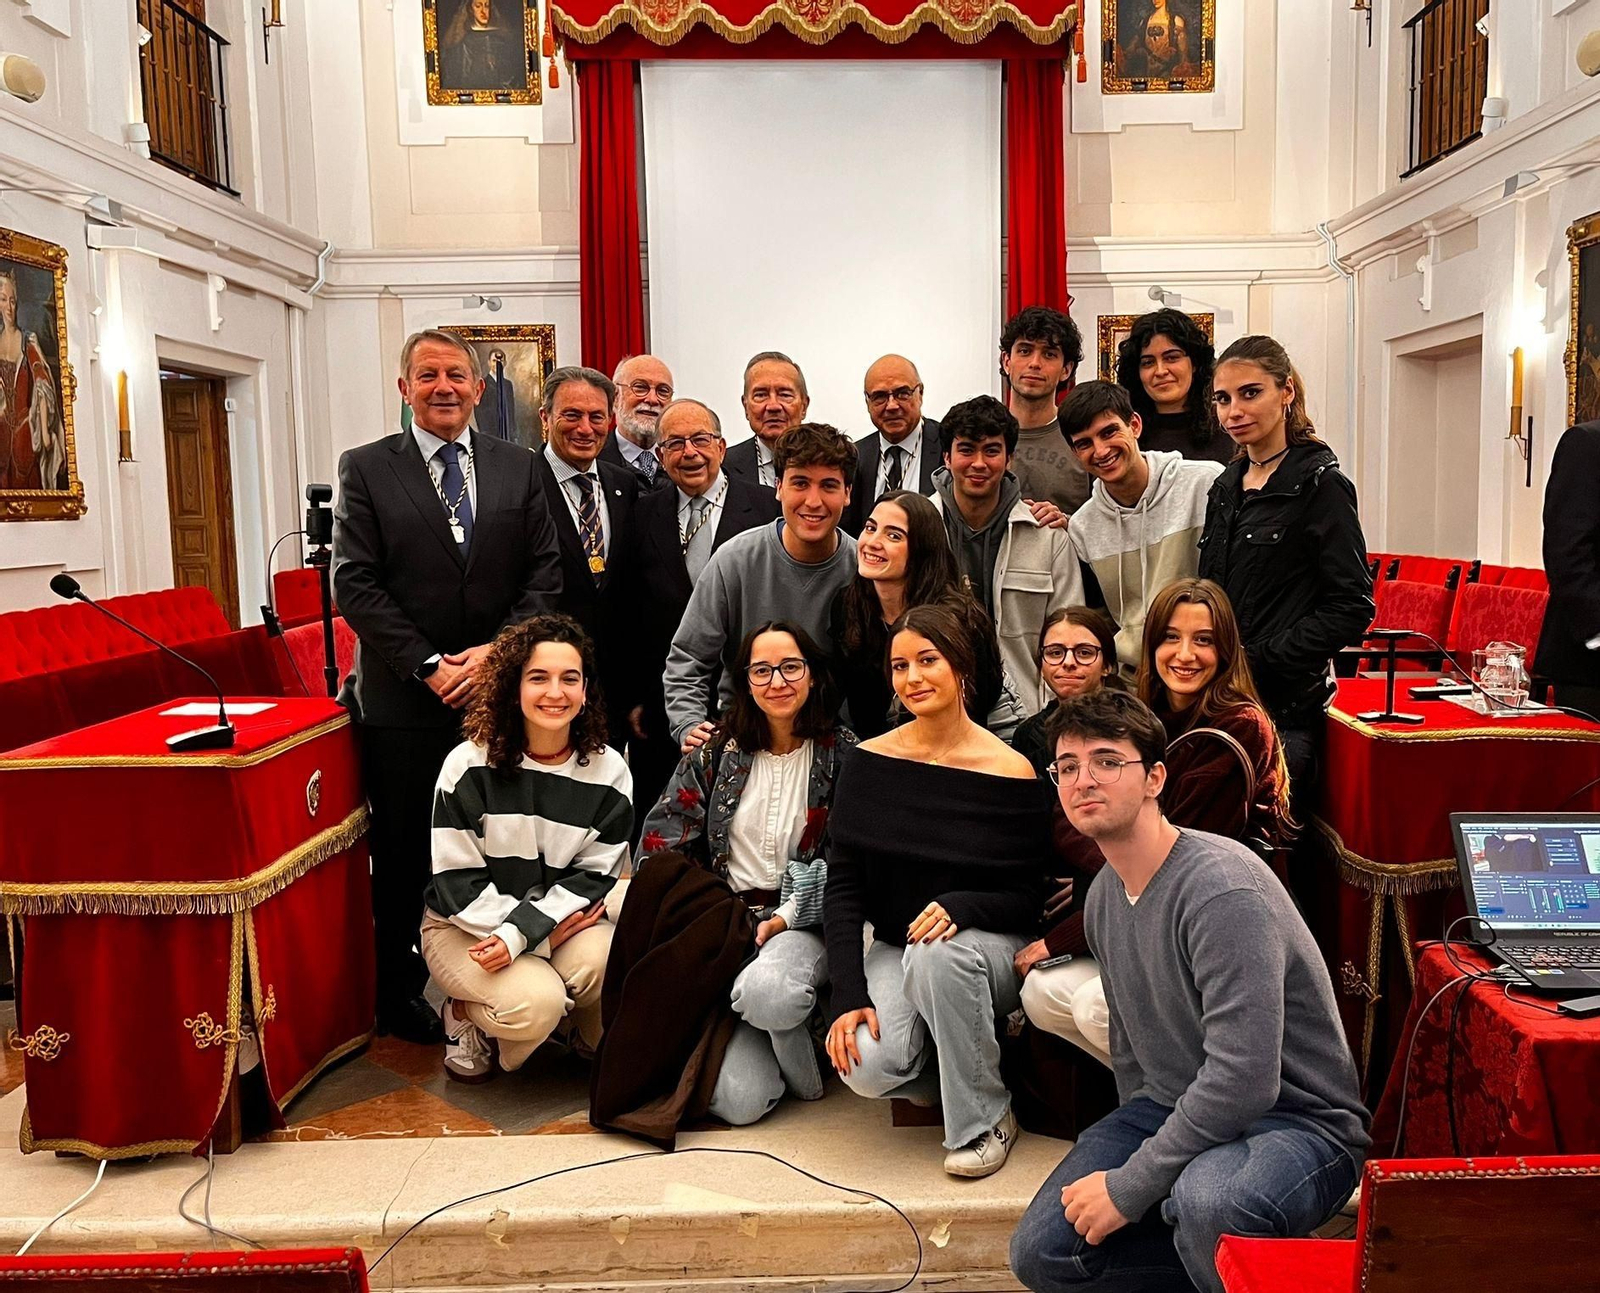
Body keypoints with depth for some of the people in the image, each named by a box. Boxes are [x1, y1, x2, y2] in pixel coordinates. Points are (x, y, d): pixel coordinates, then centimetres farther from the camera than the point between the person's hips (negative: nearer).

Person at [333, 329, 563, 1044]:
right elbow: (355, 583, -4)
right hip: (404, 698, -1)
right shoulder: (365, 469, 3)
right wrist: (427, 666, -11)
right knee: (403, 850, 8)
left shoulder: (521, 468, 8)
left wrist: (496, 652, -10)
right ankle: (398, 990, 24)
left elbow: (546, 573, 4)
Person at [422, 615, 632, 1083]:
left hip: (562, 921, 3)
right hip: (465, 927, -2)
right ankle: (464, 1016, 5)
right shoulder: (469, 766, -13)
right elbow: (456, 882, -11)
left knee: (604, 960, -31)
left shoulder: (609, 772, -6)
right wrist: (547, 933, -20)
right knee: (536, 1002, -30)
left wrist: (519, 934, -24)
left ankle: (598, 1043, 3)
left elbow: (595, 876, -8)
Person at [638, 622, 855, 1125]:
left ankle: (806, 1072, -4)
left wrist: (782, 920, -14)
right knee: (742, 1100, -18)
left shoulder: (842, 754, 1)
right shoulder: (717, 749, 5)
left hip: (801, 924, -1)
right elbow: (660, 844, 2)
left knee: (764, 990, -39)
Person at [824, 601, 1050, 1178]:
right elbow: (841, 885, -5)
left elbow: (1025, 899, -6)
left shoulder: (1011, 773, -10)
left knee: (938, 954, -37)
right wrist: (849, 995, -15)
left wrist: (958, 907, -27)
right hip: (893, 947, 2)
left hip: (988, 948, -2)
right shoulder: (869, 762, -3)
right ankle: (954, 1072, 11)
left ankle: (985, 1119, -10)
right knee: (868, 1067, -26)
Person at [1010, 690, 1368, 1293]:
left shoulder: (1223, 890, -25)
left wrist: (1128, 1187, -23)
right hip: (1173, 1109, 8)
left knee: (1208, 1198, -40)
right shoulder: (1105, 892, 4)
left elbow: (1243, 1080, -30)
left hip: (1295, 1121, -8)